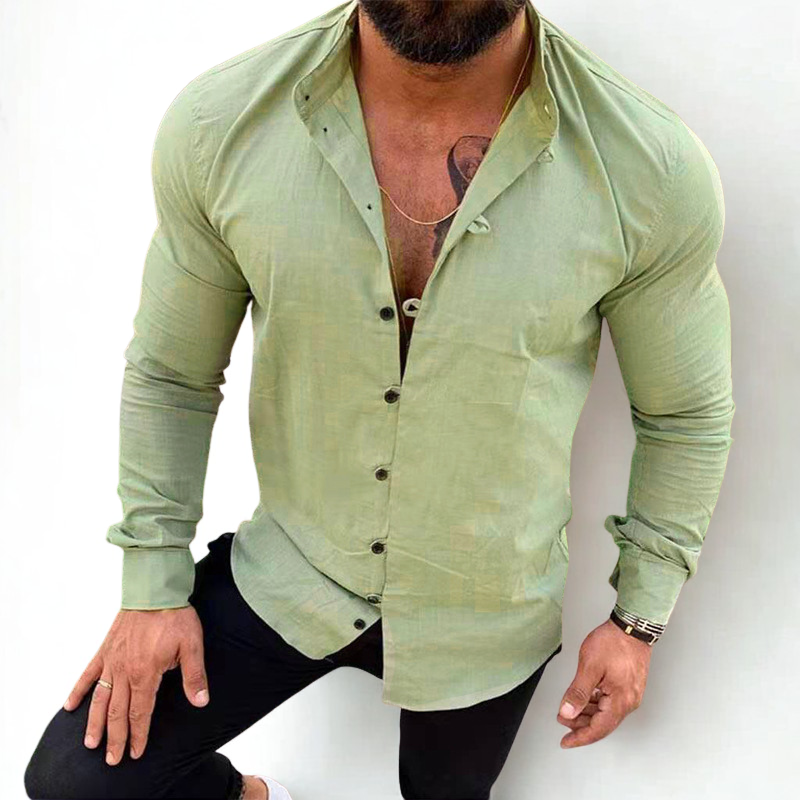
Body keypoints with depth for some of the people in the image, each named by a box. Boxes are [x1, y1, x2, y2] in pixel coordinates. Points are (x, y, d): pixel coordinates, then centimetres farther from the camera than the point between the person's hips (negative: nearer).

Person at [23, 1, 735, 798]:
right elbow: (171, 374, -5)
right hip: (288, 573, 1)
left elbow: (685, 414, -7)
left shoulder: (655, 170, -24)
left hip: (488, 621, 0)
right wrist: (152, 584, -2)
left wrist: (638, 618, -2)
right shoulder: (218, 123, -19)